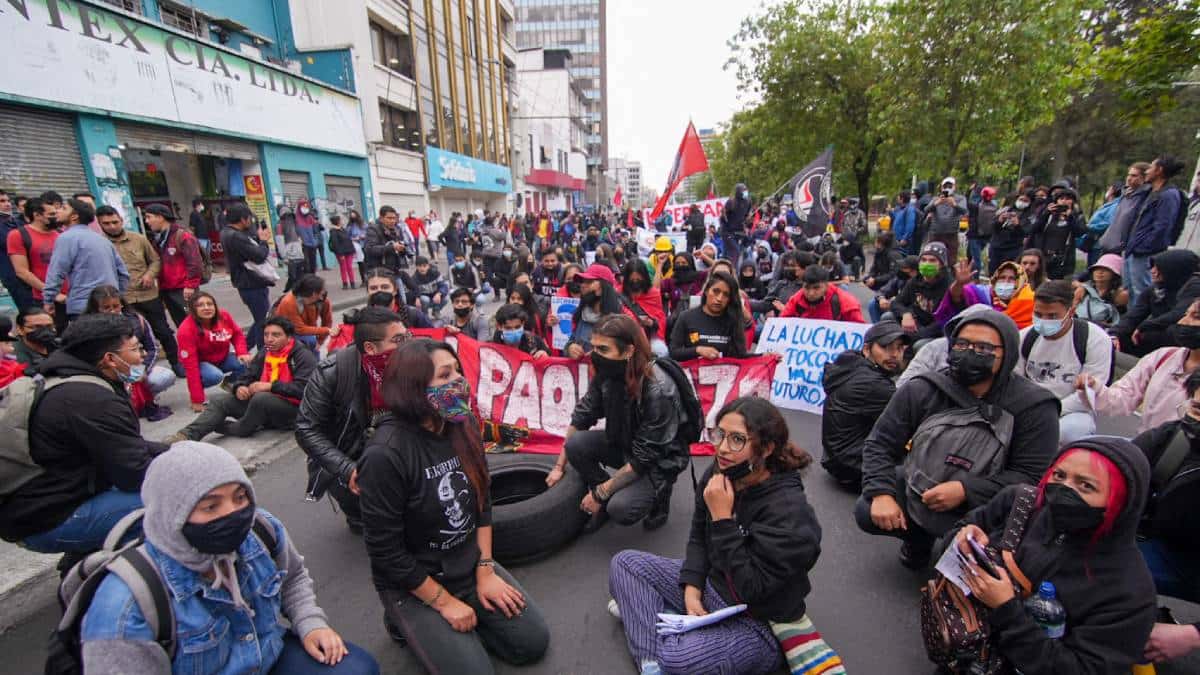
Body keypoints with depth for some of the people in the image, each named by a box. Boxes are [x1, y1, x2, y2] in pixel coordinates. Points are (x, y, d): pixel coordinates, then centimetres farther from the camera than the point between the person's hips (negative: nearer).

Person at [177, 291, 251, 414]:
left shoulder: (224, 316, -15)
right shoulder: (187, 330, -27)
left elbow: (237, 334, 4)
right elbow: (190, 365, -28)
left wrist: (242, 353, -19)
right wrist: (197, 400, -29)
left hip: (222, 358, 5)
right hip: (201, 363, -4)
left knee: (248, 362, -23)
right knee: (215, 376, -36)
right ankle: (195, 392, -1)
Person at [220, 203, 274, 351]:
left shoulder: (229, 233, 11)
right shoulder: (236, 236, -21)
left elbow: (251, 248, 12)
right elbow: (259, 256, -23)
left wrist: (259, 239, -2)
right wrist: (263, 240, -6)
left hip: (251, 283, 10)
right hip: (252, 285, -10)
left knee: (261, 319, 22)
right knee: (262, 322, -1)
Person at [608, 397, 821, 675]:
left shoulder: (789, 512, -29)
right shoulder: (718, 474, -10)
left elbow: (749, 589, -28)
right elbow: (698, 538, 4)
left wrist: (722, 518, -32)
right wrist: (691, 589, -9)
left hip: (760, 623, -7)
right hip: (710, 584, 7)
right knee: (625, 563, -1)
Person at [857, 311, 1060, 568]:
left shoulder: (1035, 407, -11)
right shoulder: (920, 390, -9)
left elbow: (1032, 475, -12)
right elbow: (880, 443, -5)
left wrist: (966, 490, -25)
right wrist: (881, 493, -19)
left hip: (984, 512, -2)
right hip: (917, 491, 2)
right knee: (866, 512, -16)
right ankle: (919, 537, 17)